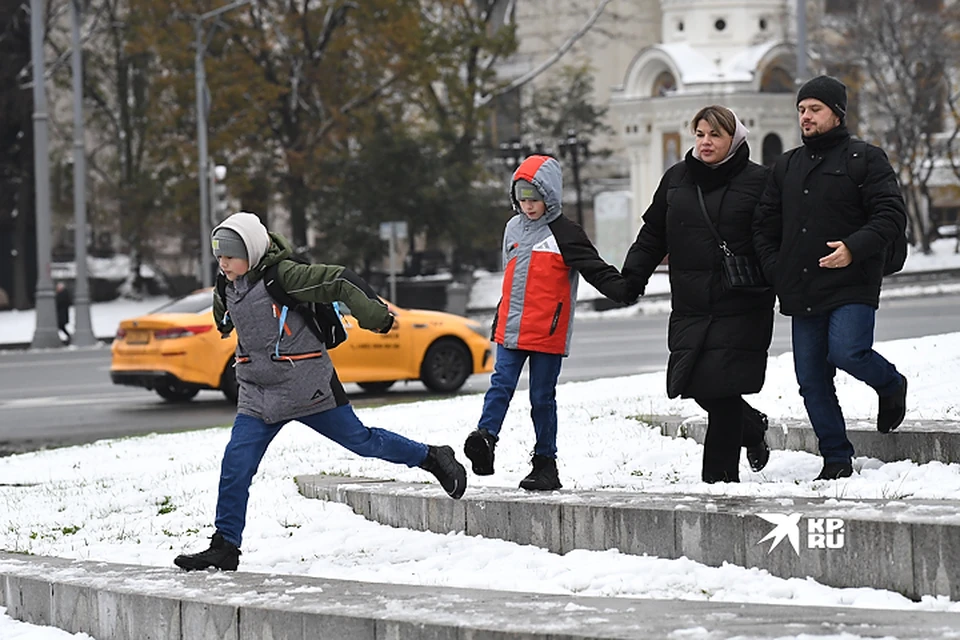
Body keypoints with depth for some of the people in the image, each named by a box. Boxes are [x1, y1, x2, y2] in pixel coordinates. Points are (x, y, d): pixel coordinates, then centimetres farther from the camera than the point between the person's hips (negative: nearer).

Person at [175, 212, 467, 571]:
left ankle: (434, 459, 30)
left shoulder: (283, 276, -19)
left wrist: (376, 316, -17)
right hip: (258, 394, 6)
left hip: (307, 389, -6)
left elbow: (340, 282, -20)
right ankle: (225, 547, -3)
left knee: (360, 440, 8)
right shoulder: (231, 287, 4)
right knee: (235, 464, -7)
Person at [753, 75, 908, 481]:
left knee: (846, 351, -24)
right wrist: (775, 270, 7)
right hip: (802, 293, 6)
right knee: (812, 379, 3)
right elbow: (765, 225, 21)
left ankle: (891, 385, 9)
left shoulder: (866, 160, 0)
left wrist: (854, 248, -22)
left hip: (852, 286, -6)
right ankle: (836, 459, 12)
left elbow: (891, 215, -8)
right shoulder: (787, 166, 17)